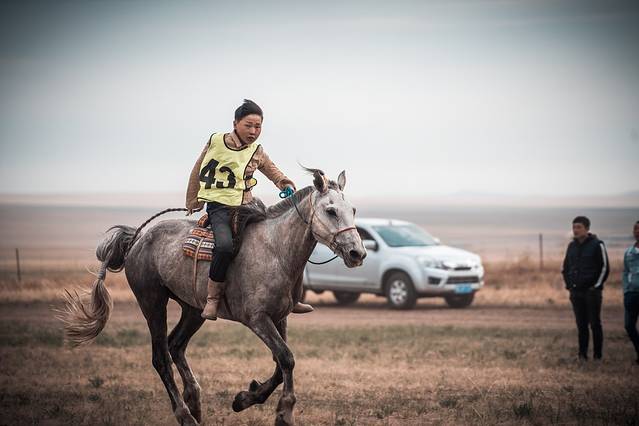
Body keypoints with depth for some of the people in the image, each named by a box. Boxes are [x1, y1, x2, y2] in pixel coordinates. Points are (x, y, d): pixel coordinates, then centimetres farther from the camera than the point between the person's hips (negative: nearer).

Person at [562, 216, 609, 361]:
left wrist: (597, 285, -9)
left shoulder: (597, 245, -6)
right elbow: (566, 268, 21)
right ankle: (582, 353, 8)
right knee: (581, 324, 5)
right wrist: (569, 284, 10)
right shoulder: (572, 246, 11)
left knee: (595, 323, -2)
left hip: (592, 291, -5)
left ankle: (597, 354, 3)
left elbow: (604, 268, -6)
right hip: (576, 292, 5)